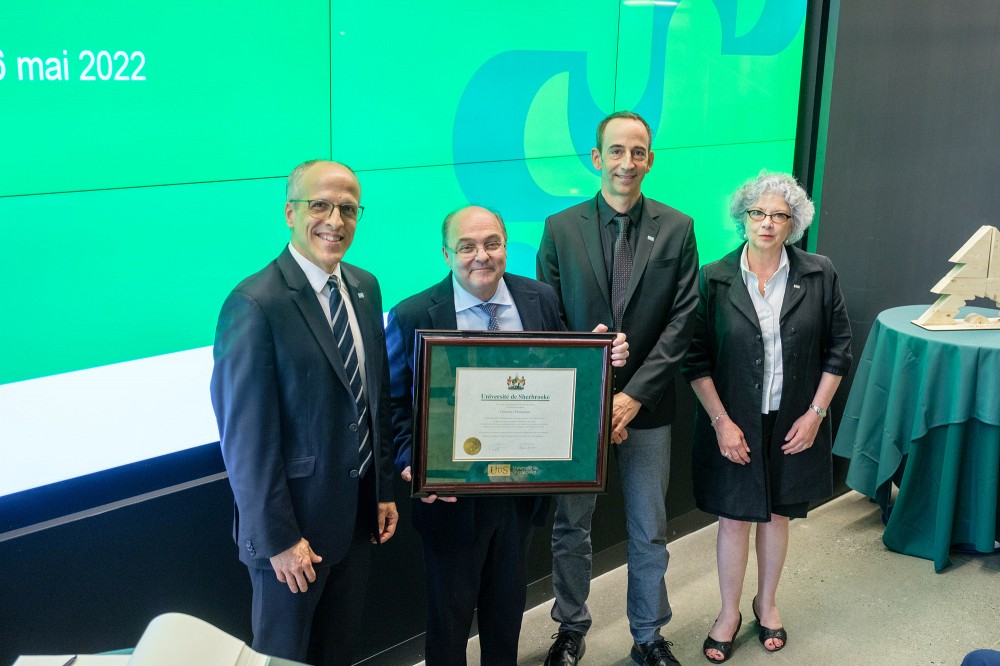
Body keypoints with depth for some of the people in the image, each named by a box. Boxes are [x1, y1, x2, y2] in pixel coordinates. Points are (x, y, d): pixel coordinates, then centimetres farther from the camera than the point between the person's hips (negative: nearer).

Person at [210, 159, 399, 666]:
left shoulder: (365, 288, 3)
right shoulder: (255, 305, -21)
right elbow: (246, 435, -20)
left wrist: (384, 490, 12)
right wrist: (278, 537, -18)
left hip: (358, 512, 7)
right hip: (295, 524, -6)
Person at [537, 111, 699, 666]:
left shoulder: (677, 229, -1)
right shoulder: (560, 229, -1)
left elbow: (681, 321, -5)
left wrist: (633, 396, -14)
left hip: (647, 408, 0)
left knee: (649, 534, 12)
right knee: (570, 529, 13)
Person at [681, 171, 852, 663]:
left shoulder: (819, 275, -4)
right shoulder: (714, 279, -8)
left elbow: (838, 347, 1)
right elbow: (696, 359, -7)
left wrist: (815, 413, -4)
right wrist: (722, 422, -11)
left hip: (792, 424, 1)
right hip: (733, 425, -1)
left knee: (776, 515, 16)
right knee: (733, 519, 8)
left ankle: (766, 604, 38)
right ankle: (729, 614, 27)